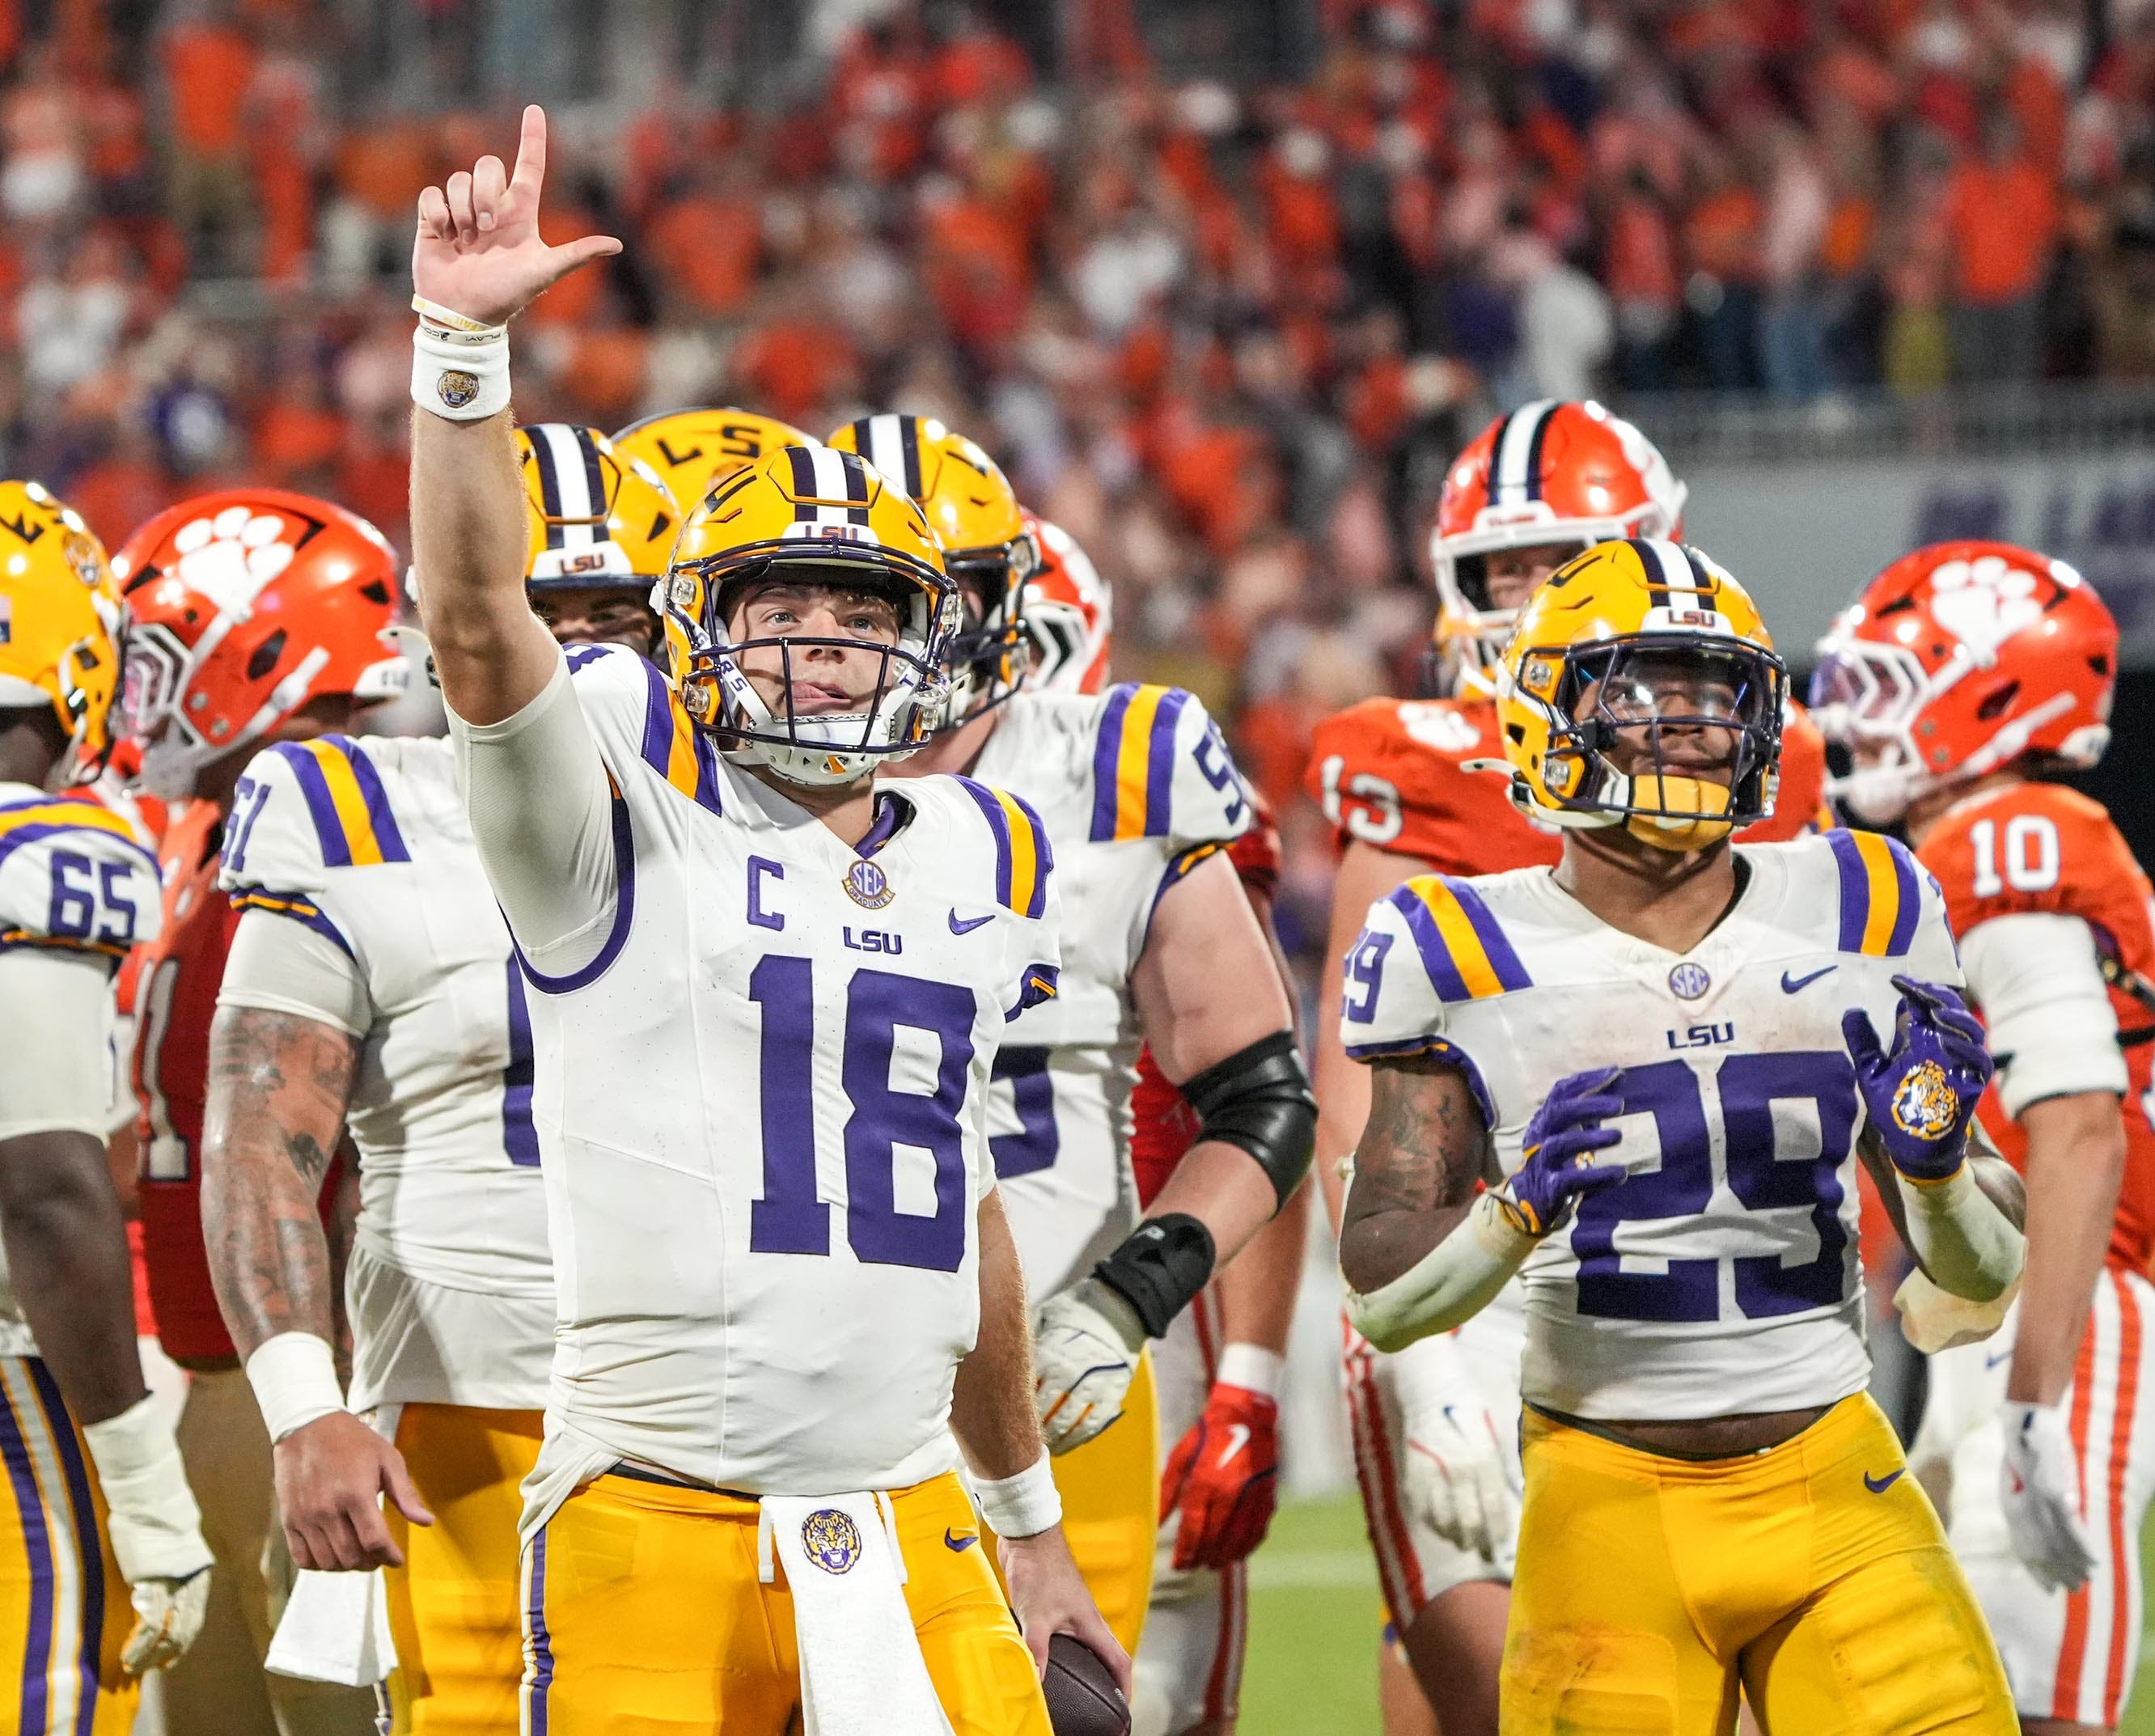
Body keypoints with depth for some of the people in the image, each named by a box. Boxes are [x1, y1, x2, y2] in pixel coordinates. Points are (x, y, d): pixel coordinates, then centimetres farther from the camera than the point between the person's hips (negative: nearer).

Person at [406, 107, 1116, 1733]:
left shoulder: (981, 861, 16)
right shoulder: (630, 821, 0)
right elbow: (477, 618, -19)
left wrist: (1030, 1526, 28)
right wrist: (464, 338, -30)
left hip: (907, 1529, 4)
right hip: (656, 1533, -4)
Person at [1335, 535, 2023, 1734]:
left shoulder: (1861, 918, 5)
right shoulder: (1468, 956, -3)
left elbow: (1988, 1271, 9)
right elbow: (1383, 1300, -3)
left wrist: (1936, 1160, -12)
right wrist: (1518, 1213, -22)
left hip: (1839, 1496, 2)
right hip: (1612, 1501, -2)